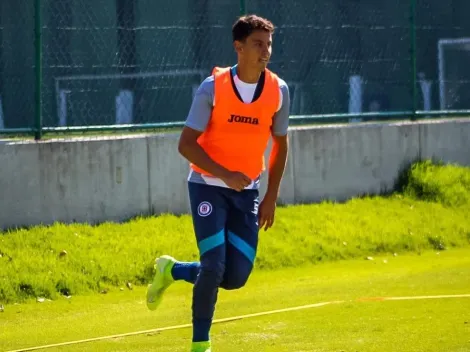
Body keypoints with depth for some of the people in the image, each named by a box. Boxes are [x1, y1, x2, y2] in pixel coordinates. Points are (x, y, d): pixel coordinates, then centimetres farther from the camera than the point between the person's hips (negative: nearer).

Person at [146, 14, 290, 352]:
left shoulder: (279, 91, -4)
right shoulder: (213, 87, -14)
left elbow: (280, 144, 10)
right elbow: (186, 144, -13)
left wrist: (271, 197, 6)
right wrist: (226, 174, -26)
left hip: (247, 191, 4)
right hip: (209, 186, -4)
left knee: (236, 278, -3)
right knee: (214, 268, -15)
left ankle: (172, 270, 25)